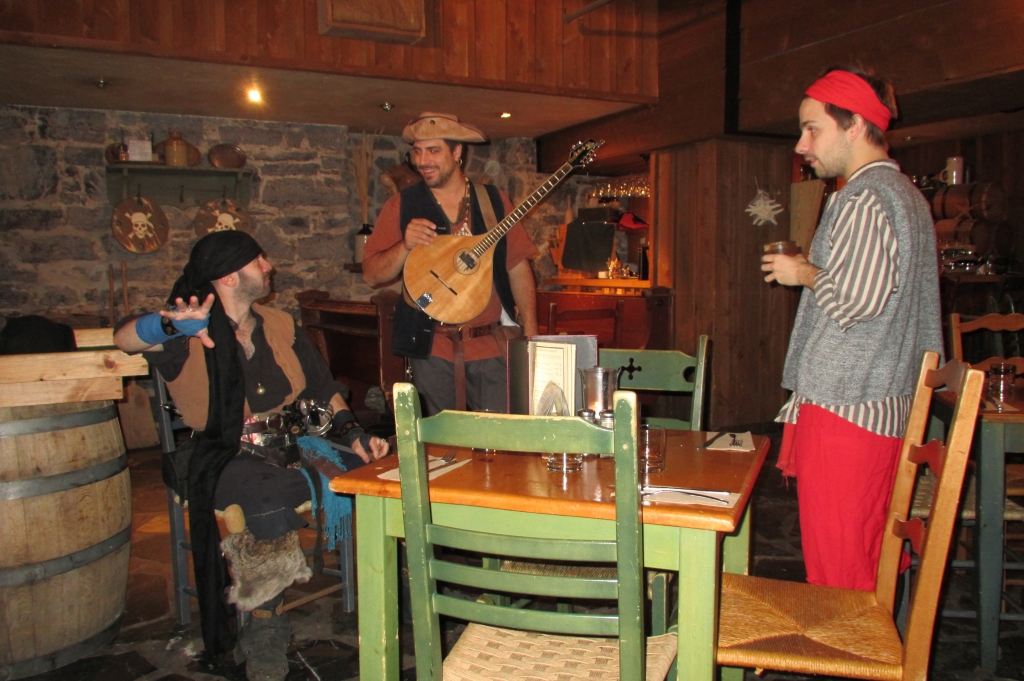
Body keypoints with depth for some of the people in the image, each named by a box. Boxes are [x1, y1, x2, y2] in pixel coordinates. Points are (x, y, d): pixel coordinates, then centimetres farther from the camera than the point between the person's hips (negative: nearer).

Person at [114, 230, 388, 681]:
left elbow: (324, 388, 16)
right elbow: (123, 339, -19)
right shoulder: (194, 334, -1)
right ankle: (264, 644, -20)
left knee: (367, 469, -20)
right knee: (274, 492, -37)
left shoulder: (279, 326, 15)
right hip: (220, 455, -4)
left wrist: (351, 432, 0)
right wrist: (166, 325, -41)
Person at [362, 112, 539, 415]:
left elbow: (518, 269, 5)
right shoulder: (402, 206, 3)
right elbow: (372, 275, 0)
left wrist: (531, 334, -2)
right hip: (432, 347, 0)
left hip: (493, 344, 1)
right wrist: (405, 246, -17)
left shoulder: (494, 200, 5)